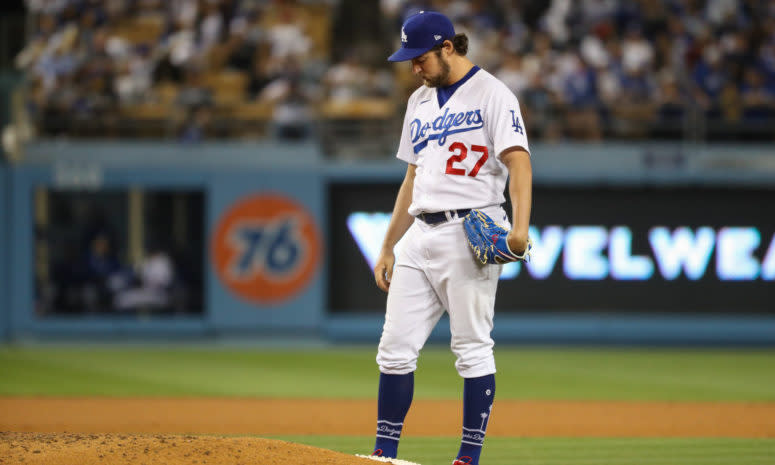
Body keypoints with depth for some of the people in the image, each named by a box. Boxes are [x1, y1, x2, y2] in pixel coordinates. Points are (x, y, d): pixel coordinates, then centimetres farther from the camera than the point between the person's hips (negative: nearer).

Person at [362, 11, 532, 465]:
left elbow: (518, 160, -16)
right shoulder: (420, 101, 19)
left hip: (471, 233, -7)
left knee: (472, 347, -6)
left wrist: (520, 226, -30)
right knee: (396, 347, 3)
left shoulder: (492, 94, -4)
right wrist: (388, 246, 20)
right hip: (421, 235, 7)